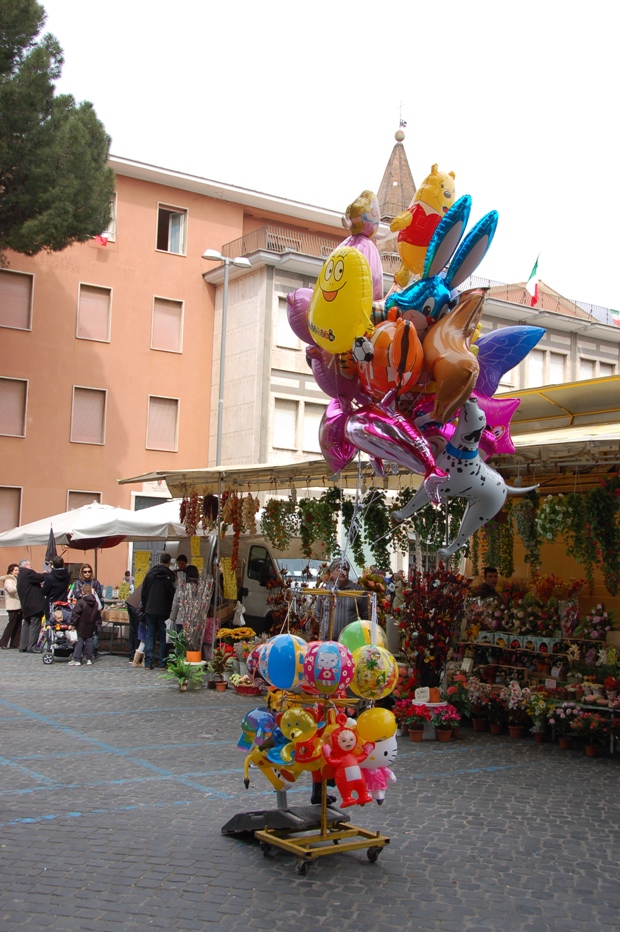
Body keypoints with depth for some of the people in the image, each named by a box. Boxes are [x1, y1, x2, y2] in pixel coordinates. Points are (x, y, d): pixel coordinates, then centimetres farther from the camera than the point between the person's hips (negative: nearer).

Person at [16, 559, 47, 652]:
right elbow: (41, 578, -17)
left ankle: (23, 646, 16)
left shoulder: (20, 575, 18)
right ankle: (32, 647, -9)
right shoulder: (28, 573, -13)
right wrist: (45, 574, 4)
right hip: (34, 605, -10)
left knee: (26, 624, 14)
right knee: (35, 624, -7)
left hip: (26, 605, 10)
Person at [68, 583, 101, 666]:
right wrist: (96, 623, 23)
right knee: (89, 642, 10)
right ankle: (89, 659, 11)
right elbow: (98, 615, 13)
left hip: (81, 627, -5)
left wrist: (73, 624, -9)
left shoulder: (80, 602, -13)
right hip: (91, 628, 5)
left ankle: (77, 659, -1)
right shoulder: (95, 603, 6)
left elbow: (75, 614, -15)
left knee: (79, 642, -1)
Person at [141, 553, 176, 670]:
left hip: (150, 611, 3)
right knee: (163, 637, 4)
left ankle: (148, 663, 3)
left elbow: (143, 593, 7)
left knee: (149, 635, 6)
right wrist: (171, 611, 6)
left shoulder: (150, 573, 3)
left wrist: (145, 608, 14)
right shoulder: (171, 576, -7)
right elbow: (173, 595, -5)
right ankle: (162, 663, 4)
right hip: (164, 611, -2)